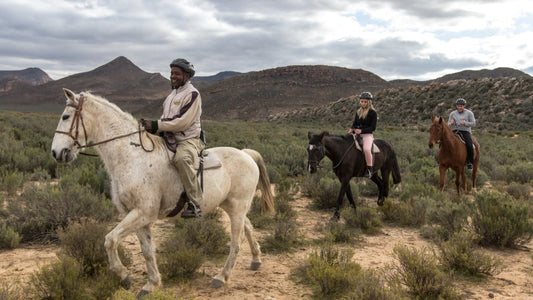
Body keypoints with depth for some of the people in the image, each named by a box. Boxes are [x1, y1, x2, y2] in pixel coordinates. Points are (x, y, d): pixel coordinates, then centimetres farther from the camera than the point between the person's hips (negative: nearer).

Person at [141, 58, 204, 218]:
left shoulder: (192, 94, -8)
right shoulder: (172, 94, 21)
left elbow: (183, 122, -18)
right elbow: (165, 119, 22)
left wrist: (156, 125, -19)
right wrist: (152, 128, 0)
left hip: (189, 140, -9)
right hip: (169, 139, 9)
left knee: (181, 159, -38)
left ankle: (195, 205, -36)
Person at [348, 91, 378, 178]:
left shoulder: (373, 113, -2)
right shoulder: (358, 112, 16)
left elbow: (373, 127, -8)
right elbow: (354, 124, 19)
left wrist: (361, 130, -19)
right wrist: (352, 129, -5)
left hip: (368, 135, -7)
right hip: (357, 134, 7)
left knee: (366, 149, -33)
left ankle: (369, 169, -21)